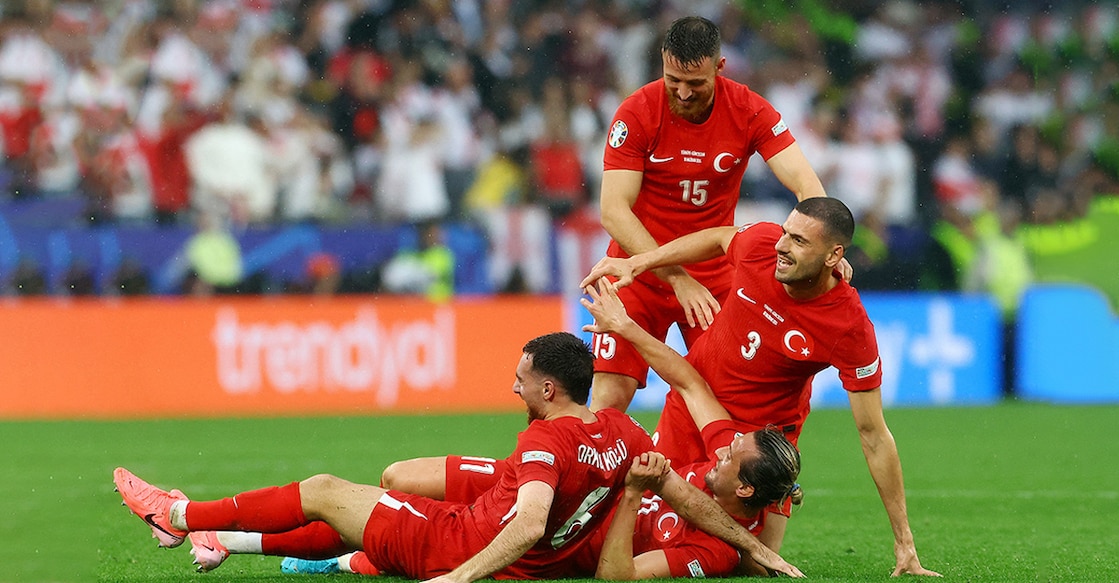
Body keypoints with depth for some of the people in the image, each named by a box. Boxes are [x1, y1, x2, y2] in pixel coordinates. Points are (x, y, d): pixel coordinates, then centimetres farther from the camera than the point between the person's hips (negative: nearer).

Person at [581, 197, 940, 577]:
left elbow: (874, 436, -21)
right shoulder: (762, 243, -21)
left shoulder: (851, 329, -29)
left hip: (765, 428, -3)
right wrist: (636, 263, 4)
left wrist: (904, 544, -18)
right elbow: (719, 239, 7)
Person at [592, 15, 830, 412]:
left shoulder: (750, 111, -9)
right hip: (640, 272, -2)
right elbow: (613, 211, -20)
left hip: (716, 277, 2)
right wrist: (676, 277, -31)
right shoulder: (637, 113, -15)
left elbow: (806, 185, -15)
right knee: (609, 401, -12)